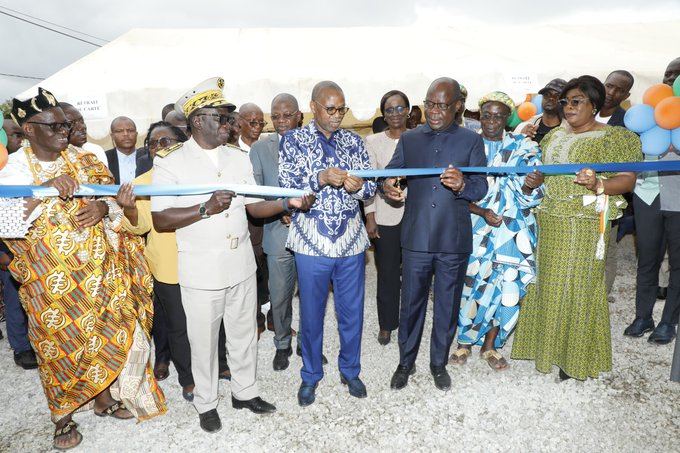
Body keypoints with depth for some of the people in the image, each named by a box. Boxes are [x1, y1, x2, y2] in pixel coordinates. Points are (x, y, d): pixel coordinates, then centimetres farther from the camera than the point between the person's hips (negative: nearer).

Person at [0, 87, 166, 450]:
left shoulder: (83, 160, 2)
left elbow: (112, 201, 5)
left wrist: (103, 208, -18)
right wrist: (44, 191, -30)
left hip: (97, 267, 3)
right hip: (50, 276, -3)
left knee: (103, 332, 12)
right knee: (59, 342, 10)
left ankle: (104, 397, 37)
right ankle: (62, 417, 33)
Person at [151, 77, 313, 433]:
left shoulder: (239, 158, 7)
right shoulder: (170, 163, -8)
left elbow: (254, 206, 7)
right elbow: (159, 220, -13)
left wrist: (288, 202, -9)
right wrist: (206, 208, -24)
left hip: (241, 265, 4)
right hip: (200, 270, -4)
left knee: (244, 334, 18)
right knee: (204, 340, 12)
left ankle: (245, 391, 39)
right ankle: (206, 403, 35)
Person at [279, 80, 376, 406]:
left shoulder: (354, 142, 6)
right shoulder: (293, 140, -2)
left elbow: (371, 187, 4)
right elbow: (286, 189, -10)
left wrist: (357, 186, -18)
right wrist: (320, 178, -25)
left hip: (351, 241, 3)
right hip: (311, 242, -2)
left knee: (352, 311, 15)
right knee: (311, 313, 13)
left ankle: (350, 370, 38)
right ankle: (310, 376, 35)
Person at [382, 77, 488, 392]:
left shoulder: (472, 141, 2)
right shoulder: (409, 139, 7)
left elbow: (481, 187, -5)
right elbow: (391, 173, 3)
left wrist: (462, 185, -27)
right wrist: (387, 185, -21)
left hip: (454, 241, 0)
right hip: (415, 239, 1)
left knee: (447, 306, 13)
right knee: (411, 303, 10)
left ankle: (439, 364, 33)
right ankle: (406, 362, 31)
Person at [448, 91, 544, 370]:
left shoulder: (524, 148, 1)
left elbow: (525, 196, -5)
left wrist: (531, 185, -28)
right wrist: (482, 212, -16)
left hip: (511, 230, 1)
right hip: (474, 229, -1)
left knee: (506, 285, 3)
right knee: (470, 283, 2)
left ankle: (490, 345, 25)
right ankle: (465, 341, 25)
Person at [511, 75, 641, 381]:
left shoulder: (614, 138, -4)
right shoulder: (555, 136, 15)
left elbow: (627, 181, -12)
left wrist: (598, 185, -29)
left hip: (584, 226, -6)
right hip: (549, 222, 6)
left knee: (578, 287, 1)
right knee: (548, 284, 11)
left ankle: (575, 357, 17)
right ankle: (547, 344, 28)